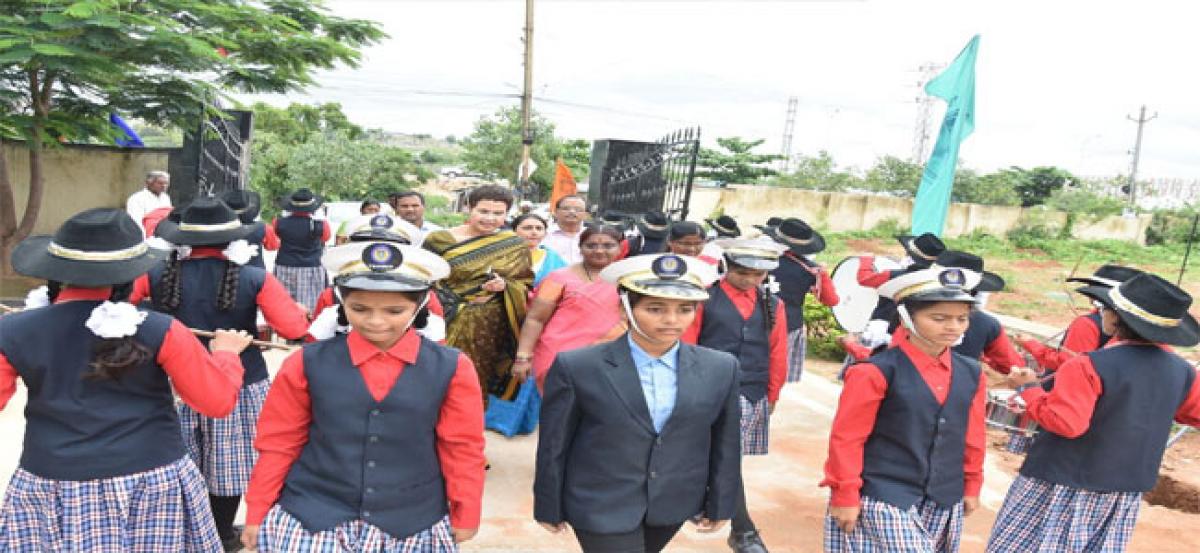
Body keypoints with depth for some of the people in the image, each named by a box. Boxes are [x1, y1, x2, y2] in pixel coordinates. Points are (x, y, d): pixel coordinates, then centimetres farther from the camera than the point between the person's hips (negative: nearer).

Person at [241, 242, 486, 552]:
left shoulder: (451, 368, -8)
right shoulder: (307, 364, -6)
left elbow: (462, 448, -1)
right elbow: (279, 443, 3)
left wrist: (465, 515, 4)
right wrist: (257, 513, 8)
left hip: (412, 527, 0)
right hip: (311, 521, 0)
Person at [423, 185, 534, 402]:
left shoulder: (515, 245, 5)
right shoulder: (439, 240, -1)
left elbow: (527, 285, 8)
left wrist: (505, 285, -12)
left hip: (494, 328, 2)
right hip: (451, 325, -2)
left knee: (482, 381, 8)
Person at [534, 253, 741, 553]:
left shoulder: (721, 368, -8)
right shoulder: (576, 368, -17)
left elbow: (724, 444, 2)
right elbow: (553, 445, -8)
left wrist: (719, 505, 8)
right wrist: (549, 507, 0)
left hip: (674, 506, 4)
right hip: (601, 508, -4)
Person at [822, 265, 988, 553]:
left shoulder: (971, 374, 3)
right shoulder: (874, 372, -16)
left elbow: (973, 437, 14)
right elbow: (846, 438, -13)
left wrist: (971, 487, 18)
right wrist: (845, 496, -11)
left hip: (945, 505, 6)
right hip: (883, 502, -6)